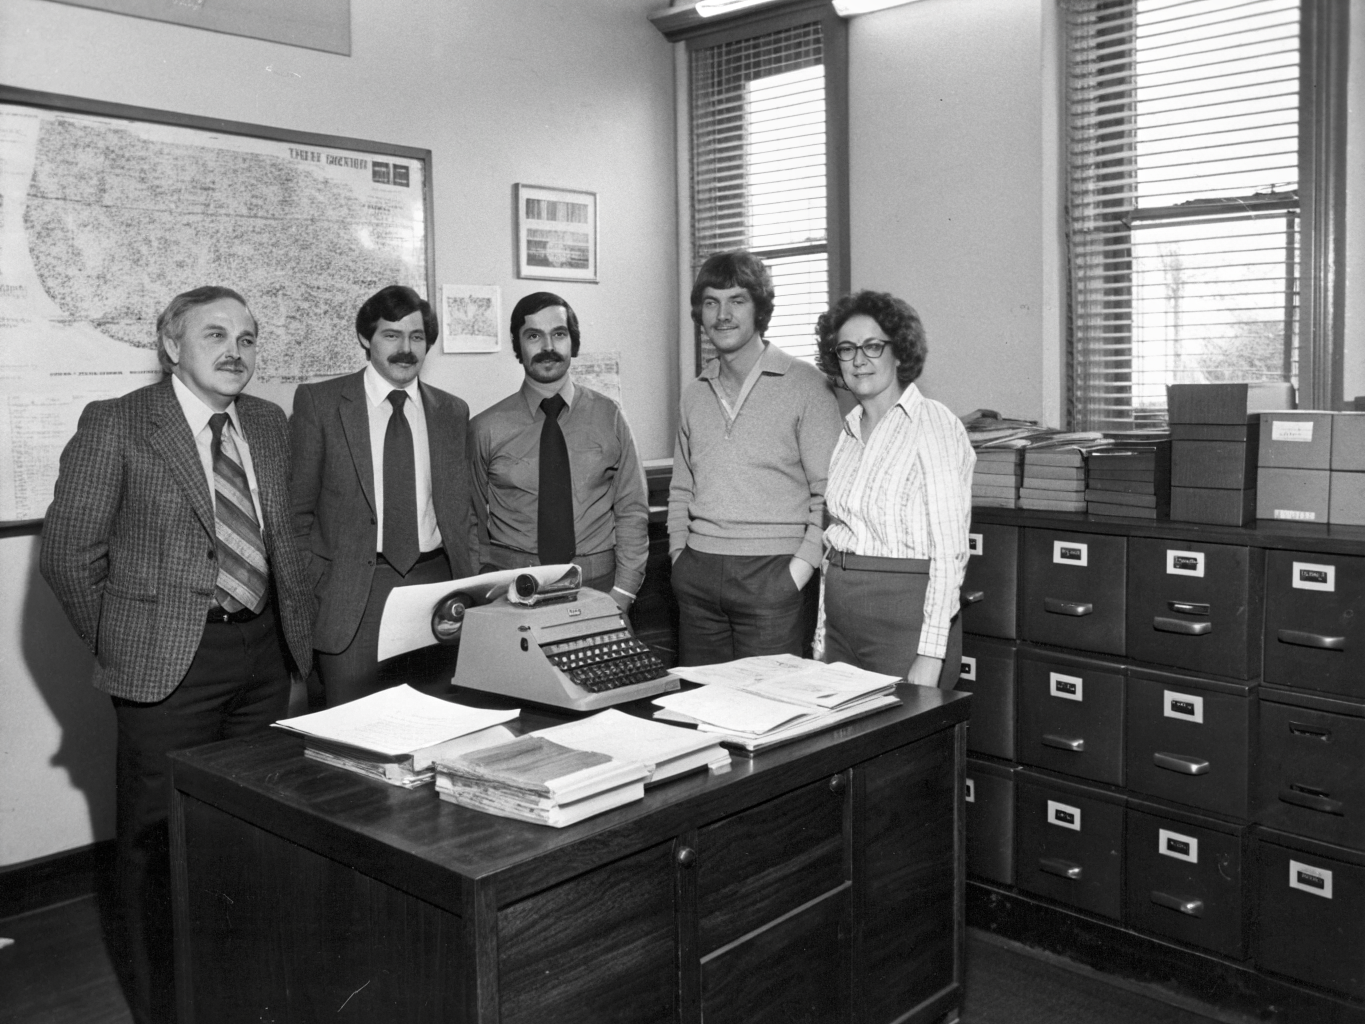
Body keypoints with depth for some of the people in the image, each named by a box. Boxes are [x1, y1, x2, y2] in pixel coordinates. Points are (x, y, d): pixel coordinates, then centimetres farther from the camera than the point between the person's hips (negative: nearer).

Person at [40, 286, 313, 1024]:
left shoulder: (268, 423, 9)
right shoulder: (115, 426, -8)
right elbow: (69, 556, -6)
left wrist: (296, 625, 8)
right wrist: (122, 648, -3)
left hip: (265, 651, 5)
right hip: (170, 661, -5)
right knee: (160, 840, 6)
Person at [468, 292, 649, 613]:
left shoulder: (608, 417, 1)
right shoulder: (486, 429, 0)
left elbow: (632, 511, 2)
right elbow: (473, 523, 6)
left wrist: (622, 592, -7)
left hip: (598, 585, 1)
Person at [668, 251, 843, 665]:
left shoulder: (805, 386, -4)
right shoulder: (694, 394, 13)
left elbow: (829, 493, -7)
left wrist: (798, 572, -13)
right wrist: (680, 556, 8)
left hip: (771, 572, -5)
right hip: (697, 575, 5)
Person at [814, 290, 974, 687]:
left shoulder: (933, 424, -10)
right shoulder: (847, 430, 11)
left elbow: (949, 551, -15)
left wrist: (930, 655, -20)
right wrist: (822, 635, 11)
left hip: (905, 613, -6)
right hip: (841, 615, 6)